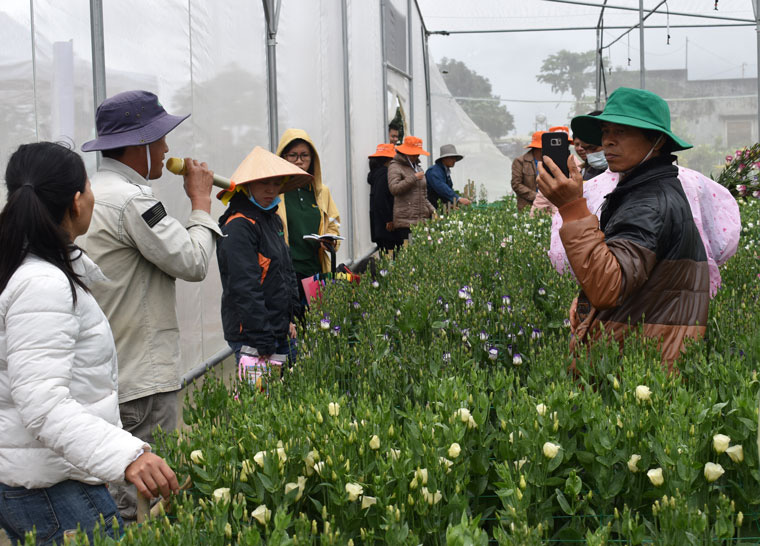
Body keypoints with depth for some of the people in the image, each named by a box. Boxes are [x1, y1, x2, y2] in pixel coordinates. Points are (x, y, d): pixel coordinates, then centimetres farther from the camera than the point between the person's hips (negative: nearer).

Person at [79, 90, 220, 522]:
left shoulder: (92, 194, 14)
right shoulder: (131, 200, -17)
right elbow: (193, 262, -15)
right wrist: (201, 200, -3)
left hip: (103, 379, 10)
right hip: (142, 384, -10)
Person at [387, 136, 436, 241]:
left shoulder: (418, 168, 24)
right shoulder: (395, 167, 2)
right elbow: (394, 188, -15)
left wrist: (432, 210, 12)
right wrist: (414, 178, -10)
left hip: (422, 220, 7)